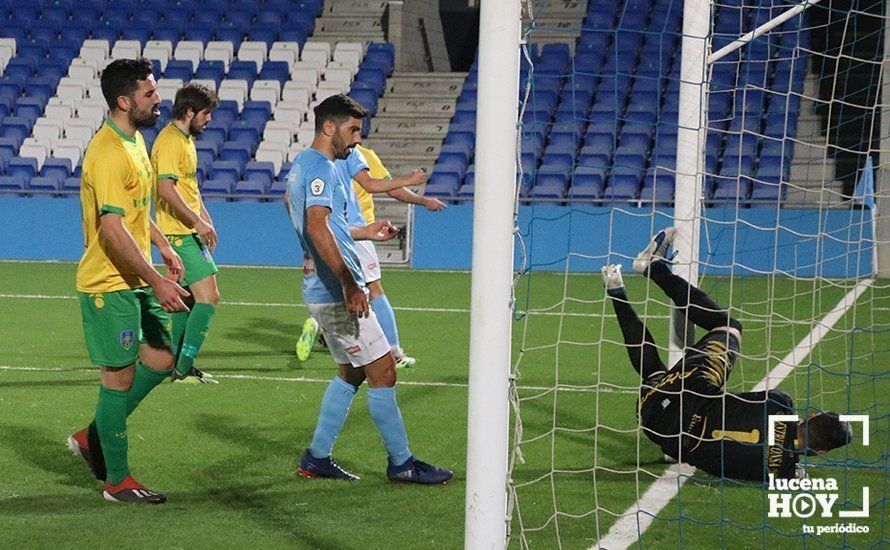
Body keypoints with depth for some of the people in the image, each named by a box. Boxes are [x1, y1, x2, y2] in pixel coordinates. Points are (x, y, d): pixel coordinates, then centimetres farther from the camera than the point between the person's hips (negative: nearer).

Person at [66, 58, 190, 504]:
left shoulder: (135, 141, 11)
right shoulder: (108, 153, -22)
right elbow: (113, 229, -26)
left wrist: (163, 246, 20)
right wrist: (156, 281, -26)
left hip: (136, 280, 10)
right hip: (109, 284, -10)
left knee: (160, 359, 11)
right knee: (121, 375, -2)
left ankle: (94, 438, 24)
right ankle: (116, 481, 9)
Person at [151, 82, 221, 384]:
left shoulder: (186, 139, 18)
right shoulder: (170, 141, -15)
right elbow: (166, 189, -23)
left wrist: (206, 222, 23)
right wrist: (197, 222, -22)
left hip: (188, 233, 11)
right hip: (179, 233, -11)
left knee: (186, 300, 13)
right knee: (209, 296, -13)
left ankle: (176, 365, 19)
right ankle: (184, 368, -12)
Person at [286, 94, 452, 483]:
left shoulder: (302, 165, 18)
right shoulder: (320, 167, -15)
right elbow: (318, 229, -28)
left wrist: (364, 233, 30)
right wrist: (349, 284, -32)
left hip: (325, 291, 11)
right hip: (335, 291, -11)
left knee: (351, 373, 17)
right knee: (382, 372, -5)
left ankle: (316, 458, 18)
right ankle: (401, 463, 1)